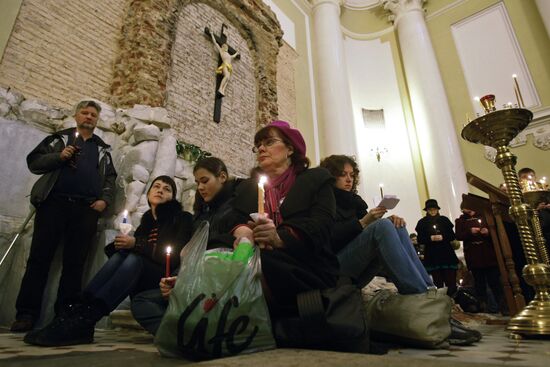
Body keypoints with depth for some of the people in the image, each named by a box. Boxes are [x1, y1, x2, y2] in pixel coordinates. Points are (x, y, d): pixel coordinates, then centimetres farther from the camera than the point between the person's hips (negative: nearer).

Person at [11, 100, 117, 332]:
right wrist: (59, 157, -10)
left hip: (86, 209, 1)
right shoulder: (59, 138, 16)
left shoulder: (102, 149, 20)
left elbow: (110, 179, 15)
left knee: (74, 264, 1)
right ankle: (26, 314, 5)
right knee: (39, 259, -2)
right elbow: (34, 162, 8)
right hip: (55, 203, -1)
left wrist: (105, 200, -2)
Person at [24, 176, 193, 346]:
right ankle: (79, 310, -34)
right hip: (143, 283, 4)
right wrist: (123, 244, -11)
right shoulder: (146, 219, 16)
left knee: (134, 258, -29)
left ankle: (84, 321, -40)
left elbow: (176, 257, -12)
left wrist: (136, 244, -18)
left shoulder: (182, 218, 1)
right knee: (121, 254, -21)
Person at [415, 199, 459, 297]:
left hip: (447, 254, 1)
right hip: (431, 256, -1)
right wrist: (431, 238, -16)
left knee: (451, 283, -2)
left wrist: (442, 237, -13)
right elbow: (420, 239, 0)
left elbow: (452, 236, 5)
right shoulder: (422, 222, 4)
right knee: (438, 284, 1)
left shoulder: (444, 220, 8)